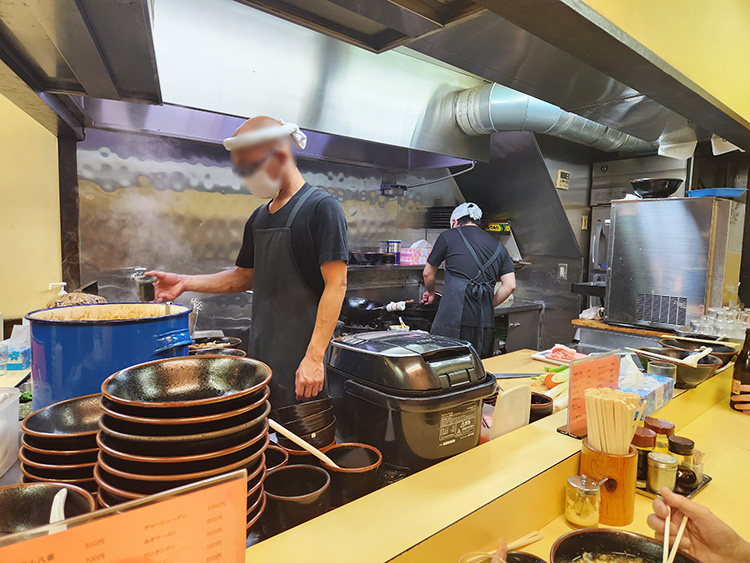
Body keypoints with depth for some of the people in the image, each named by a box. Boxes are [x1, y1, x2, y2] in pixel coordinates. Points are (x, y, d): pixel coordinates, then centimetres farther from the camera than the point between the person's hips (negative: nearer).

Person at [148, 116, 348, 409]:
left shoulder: (321, 207, -11)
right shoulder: (259, 218, 12)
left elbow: (336, 285, -17)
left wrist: (314, 357, -21)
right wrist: (186, 282, 9)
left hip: (300, 359, -7)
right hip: (260, 353, 7)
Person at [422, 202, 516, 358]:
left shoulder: (449, 236, 7)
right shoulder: (498, 246, 18)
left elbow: (428, 274, 17)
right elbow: (510, 285, 10)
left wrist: (431, 292, 36)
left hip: (453, 317, -4)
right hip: (485, 321, 5)